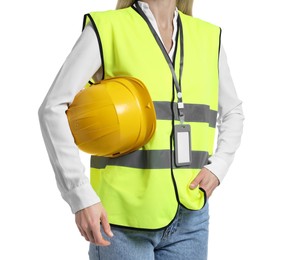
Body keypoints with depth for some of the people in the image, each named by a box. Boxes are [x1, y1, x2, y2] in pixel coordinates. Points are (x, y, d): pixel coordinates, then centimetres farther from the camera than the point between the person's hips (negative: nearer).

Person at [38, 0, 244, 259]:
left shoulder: (207, 39, 9)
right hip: (121, 216, -4)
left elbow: (232, 112, 21)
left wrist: (217, 168, 2)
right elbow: (53, 109, -11)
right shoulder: (105, 29, -5)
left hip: (187, 216, 4)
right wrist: (81, 197, -19)